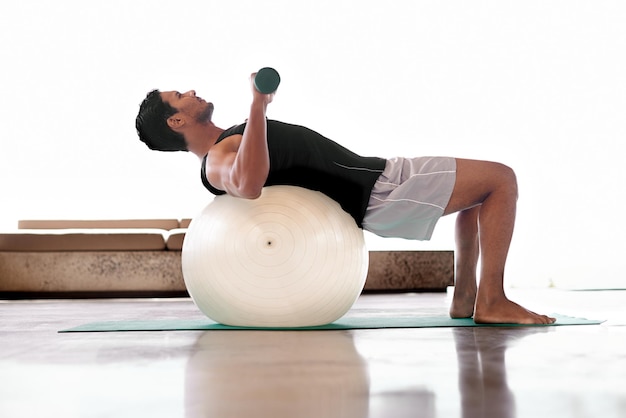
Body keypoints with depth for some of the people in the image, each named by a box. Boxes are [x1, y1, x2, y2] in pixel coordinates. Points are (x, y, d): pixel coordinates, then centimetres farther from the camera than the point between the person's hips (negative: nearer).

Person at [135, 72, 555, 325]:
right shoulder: (218, 161, -18)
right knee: (501, 178, -10)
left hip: (375, 176, 10)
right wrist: (258, 105, -38)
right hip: (377, 193, -10)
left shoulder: (227, 145, 14)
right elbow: (249, 184, -42)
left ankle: (466, 296, 17)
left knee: (479, 185, 22)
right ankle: (492, 302, -7)